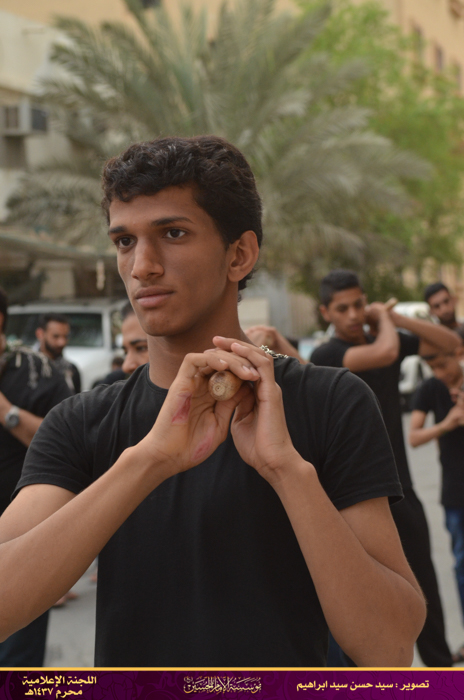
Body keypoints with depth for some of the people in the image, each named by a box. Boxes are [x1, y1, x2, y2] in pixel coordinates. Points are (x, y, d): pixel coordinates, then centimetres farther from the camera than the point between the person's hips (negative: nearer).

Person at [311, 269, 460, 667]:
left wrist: (396, 318, -2)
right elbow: (384, 353, -31)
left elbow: (451, 343, 6)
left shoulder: (387, 338, 6)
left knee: (423, 582, 16)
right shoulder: (327, 356, -14)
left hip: (399, 485, 6)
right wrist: (384, 319, -10)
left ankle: (440, 663, 32)